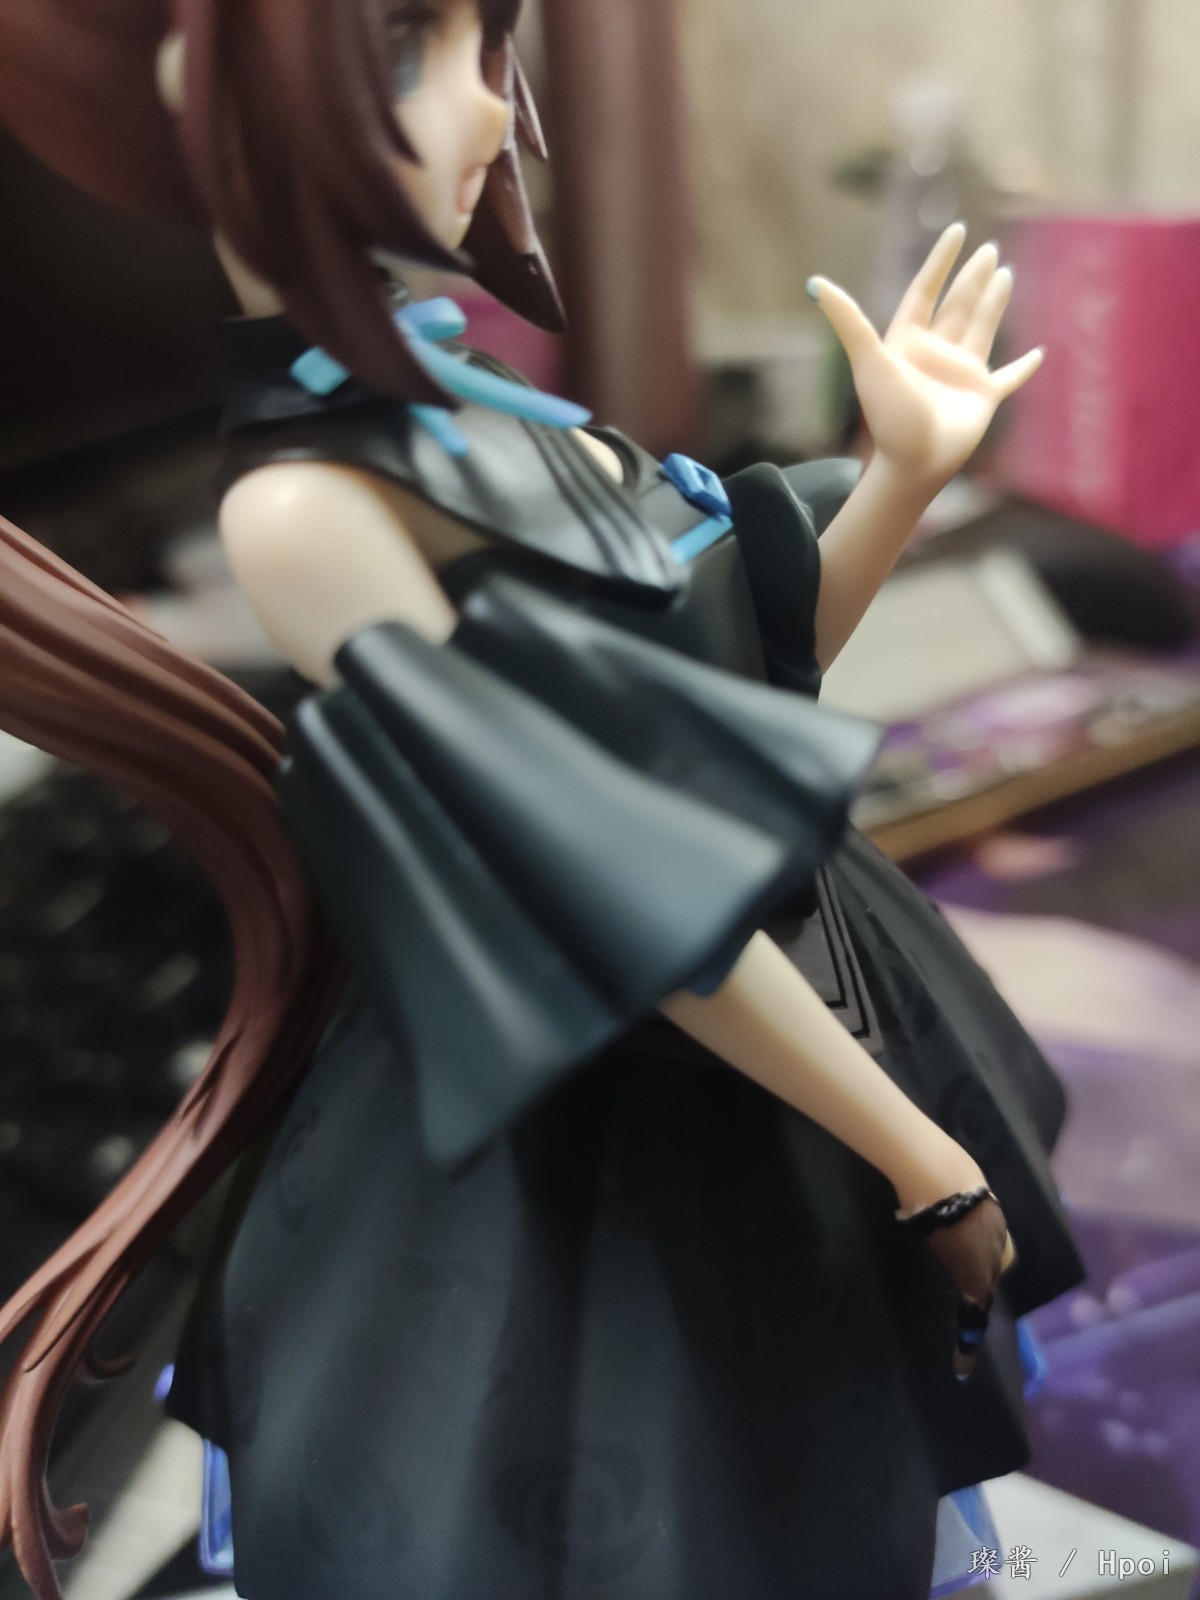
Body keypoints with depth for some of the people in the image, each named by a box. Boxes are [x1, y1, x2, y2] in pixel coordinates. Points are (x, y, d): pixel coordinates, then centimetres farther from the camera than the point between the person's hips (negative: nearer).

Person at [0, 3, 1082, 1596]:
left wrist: (908, 473, -12)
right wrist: (921, 1159, -16)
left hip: (796, 978, 8)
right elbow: (641, 904, -24)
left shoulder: (457, 401, 0)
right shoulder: (305, 500, -25)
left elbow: (760, 658, 3)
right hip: (659, 1112, -8)